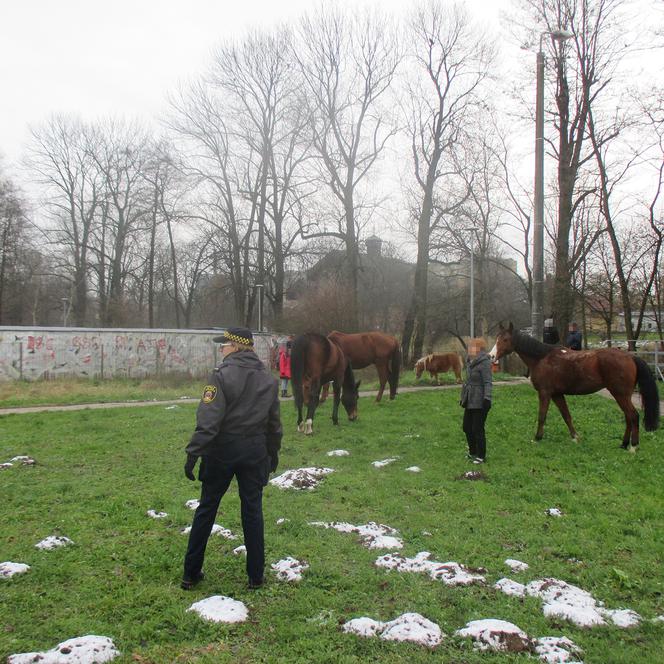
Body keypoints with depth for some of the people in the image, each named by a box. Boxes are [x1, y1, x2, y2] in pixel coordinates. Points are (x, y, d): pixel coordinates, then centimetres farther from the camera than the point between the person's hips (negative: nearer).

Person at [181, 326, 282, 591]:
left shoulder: (222, 375, -13)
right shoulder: (268, 379, 5)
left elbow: (208, 420, -18)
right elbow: (274, 422, 11)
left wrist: (193, 453, -15)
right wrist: (273, 453, 21)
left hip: (222, 450, -3)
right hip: (255, 451, 4)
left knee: (206, 509, 10)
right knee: (252, 511, 11)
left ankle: (191, 573, 19)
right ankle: (256, 576, 17)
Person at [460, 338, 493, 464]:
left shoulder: (484, 362, -16)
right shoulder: (470, 362, 11)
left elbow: (488, 382, -21)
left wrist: (487, 398, -28)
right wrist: (463, 397, 23)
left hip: (480, 402, -9)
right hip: (469, 401, 9)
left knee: (477, 429, -2)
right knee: (467, 427, 16)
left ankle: (481, 456, 12)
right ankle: (473, 451, 32)